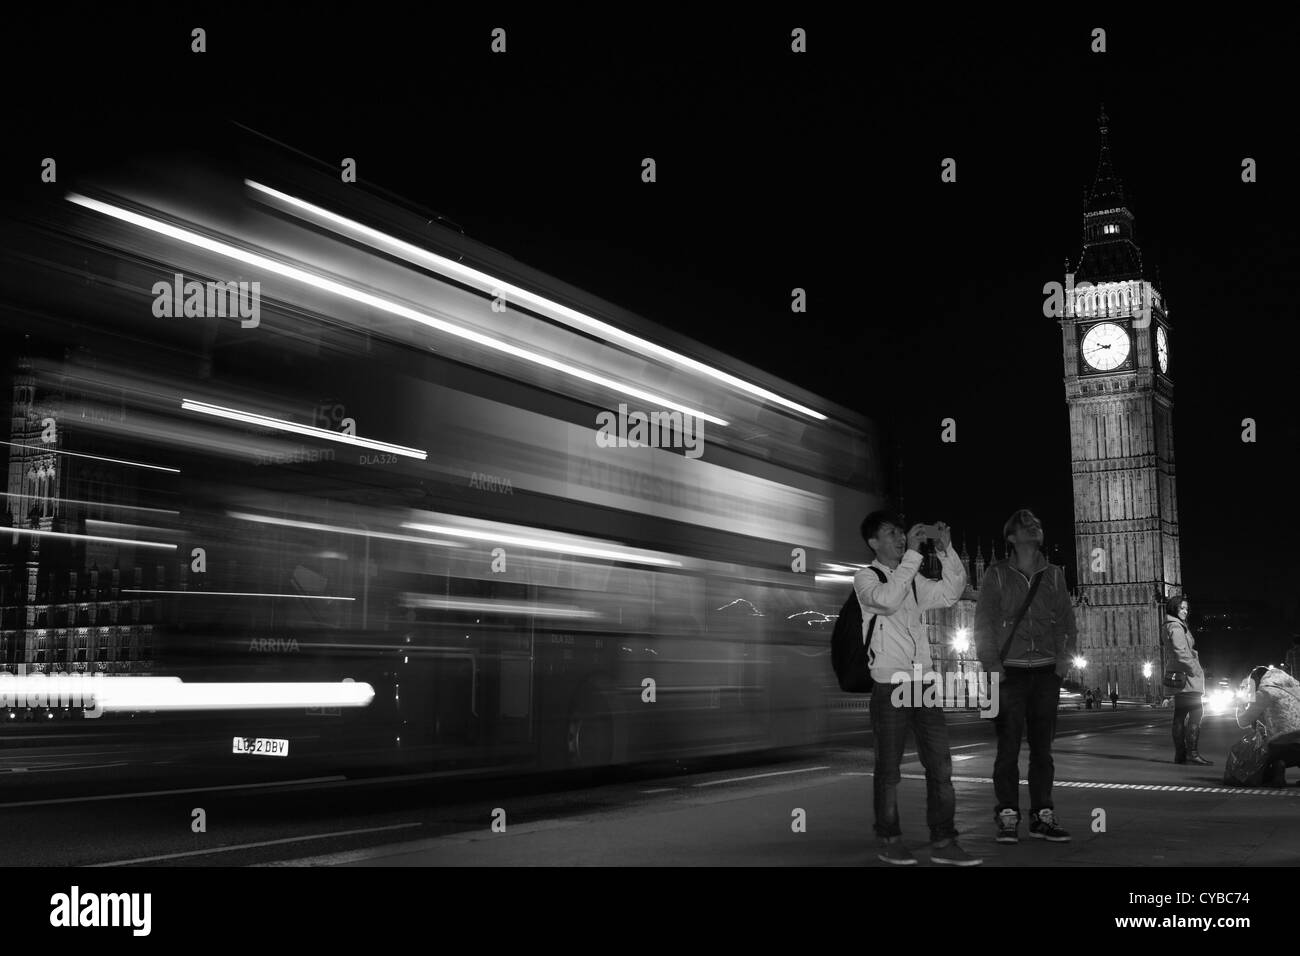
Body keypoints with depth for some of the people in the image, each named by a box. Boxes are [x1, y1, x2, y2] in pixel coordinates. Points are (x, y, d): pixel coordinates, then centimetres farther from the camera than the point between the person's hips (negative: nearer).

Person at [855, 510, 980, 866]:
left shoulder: (913, 579, 16)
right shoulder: (865, 578, -3)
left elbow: (950, 593, 8)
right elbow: (887, 598, -23)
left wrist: (946, 551, -2)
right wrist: (912, 553, -22)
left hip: (923, 682, 6)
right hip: (888, 686, -5)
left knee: (940, 762, 2)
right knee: (889, 766, 3)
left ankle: (943, 842, 7)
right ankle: (889, 840, 15)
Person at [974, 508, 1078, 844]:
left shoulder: (1054, 575, 11)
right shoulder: (997, 575, 3)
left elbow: (1067, 620, 12)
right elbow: (983, 624, -1)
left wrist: (1065, 656, -3)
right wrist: (992, 665, -9)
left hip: (1047, 671, 3)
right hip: (1010, 671, -3)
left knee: (1042, 746, 5)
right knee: (1008, 746, -5)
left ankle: (1042, 816, 11)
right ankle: (1008, 818, 0)